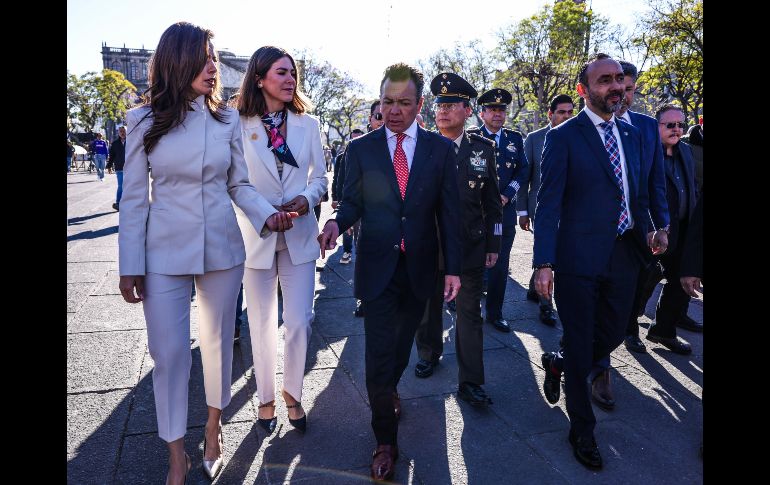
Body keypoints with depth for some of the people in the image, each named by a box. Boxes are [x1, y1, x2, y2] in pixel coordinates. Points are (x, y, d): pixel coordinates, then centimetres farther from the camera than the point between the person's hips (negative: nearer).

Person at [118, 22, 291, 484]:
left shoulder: (228, 120, 1)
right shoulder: (144, 121, -2)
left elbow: (240, 185, 5)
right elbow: (134, 198, -1)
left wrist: (267, 213, -14)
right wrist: (131, 265, -3)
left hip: (222, 248, 2)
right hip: (165, 253, -1)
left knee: (219, 341, 14)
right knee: (169, 352, 4)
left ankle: (214, 427, 38)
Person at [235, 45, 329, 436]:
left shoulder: (308, 124, 5)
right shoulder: (240, 126, -4)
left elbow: (320, 177, 8)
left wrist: (307, 198, -12)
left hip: (299, 236, 2)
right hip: (256, 238, -2)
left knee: (299, 322, 3)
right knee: (262, 324, 10)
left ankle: (292, 393, 26)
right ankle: (266, 398, 29)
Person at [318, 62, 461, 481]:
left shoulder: (441, 148, 1)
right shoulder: (360, 148, 0)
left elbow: (448, 211, 0)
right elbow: (353, 201, 3)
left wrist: (453, 267, -2)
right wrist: (337, 222, -21)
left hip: (419, 266, 2)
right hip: (377, 267, -1)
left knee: (402, 343, 18)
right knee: (378, 353, 0)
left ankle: (389, 390, 50)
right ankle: (385, 441, 17)